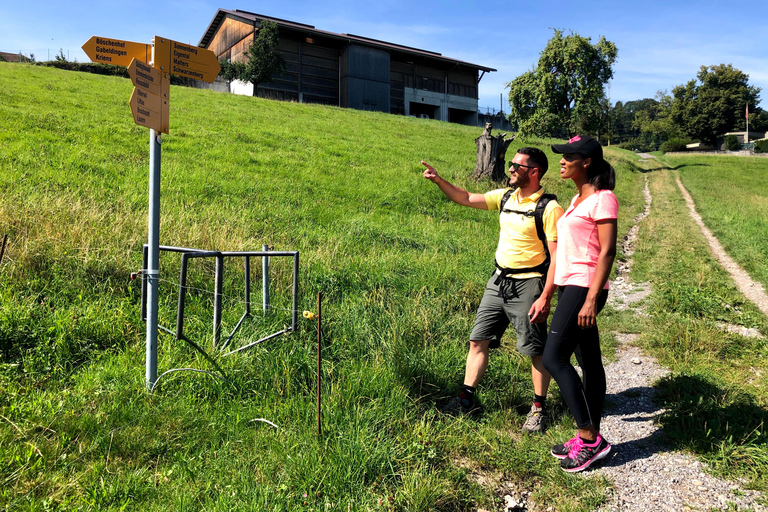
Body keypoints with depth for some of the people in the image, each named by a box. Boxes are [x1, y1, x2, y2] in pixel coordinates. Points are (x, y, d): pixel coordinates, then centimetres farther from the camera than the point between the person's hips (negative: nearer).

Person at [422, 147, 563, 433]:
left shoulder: (549, 209, -14)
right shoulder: (505, 197, 7)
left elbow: (557, 258, -16)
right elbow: (466, 199, 14)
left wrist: (545, 298, -20)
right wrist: (437, 180, 2)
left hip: (527, 285, -7)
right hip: (499, 281, 7)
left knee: (537, 350, 4)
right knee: (478, 340, 8)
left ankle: (539, 407, 22)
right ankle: (467, 398, 19)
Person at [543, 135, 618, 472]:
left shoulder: (602, 199, -9)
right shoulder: (577, 200, 18)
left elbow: (607, 252, -15)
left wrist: (592, 298, -22)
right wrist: (547, 296, 18)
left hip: (584, 288, -9)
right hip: (569, 287, 9)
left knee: (553, 358, -11)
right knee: (589, 365, 12)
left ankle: (590, 438, -2)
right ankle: (589, 438, 21)